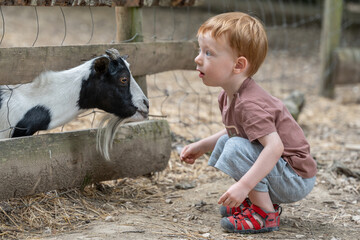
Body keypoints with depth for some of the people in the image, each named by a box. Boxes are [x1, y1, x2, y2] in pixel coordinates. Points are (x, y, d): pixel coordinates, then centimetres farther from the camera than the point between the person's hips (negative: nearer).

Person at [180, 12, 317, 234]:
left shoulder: (249, 104, -27)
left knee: (237, 148, -26)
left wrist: (244, 185, -40)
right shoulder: (229, 96, 3)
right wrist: (202, 146, 15)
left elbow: (275, 146, -36)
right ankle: (261, 200, 14)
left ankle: (265, 215, -14)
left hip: (297, 179, -10)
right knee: (225, 141, 17)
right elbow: (234, 131, 21)